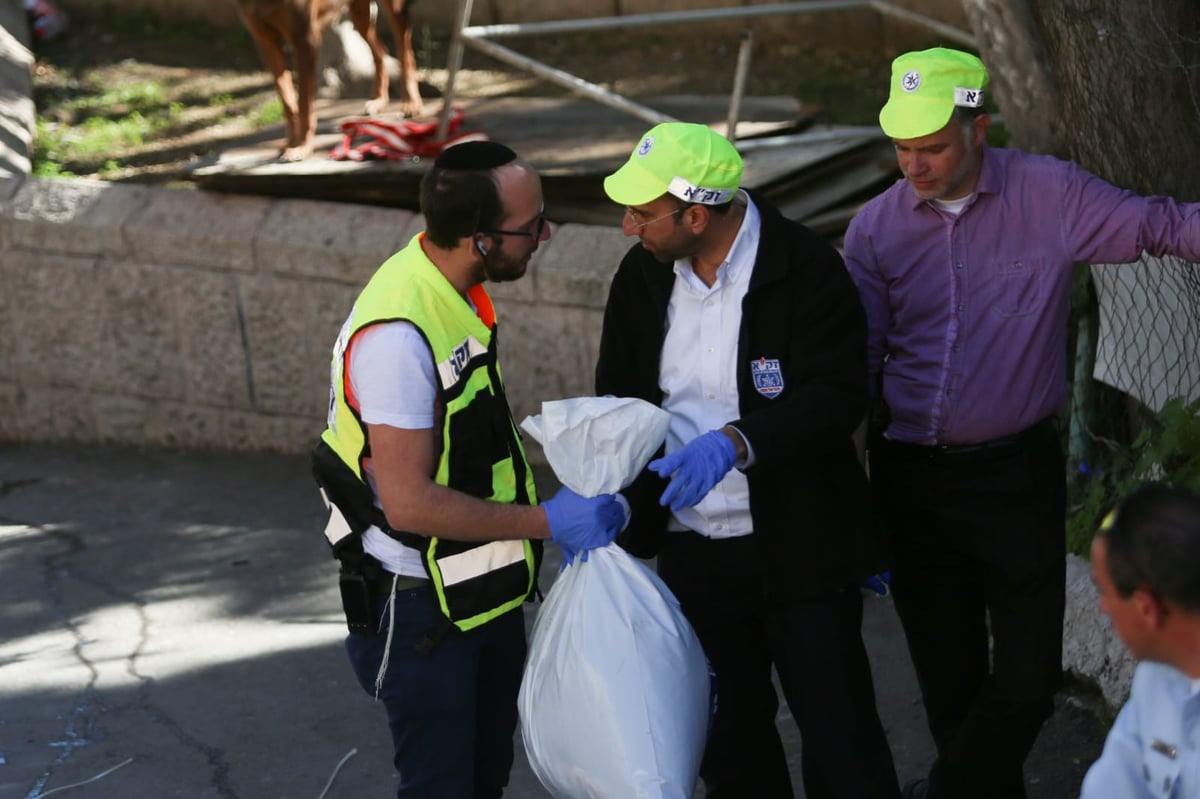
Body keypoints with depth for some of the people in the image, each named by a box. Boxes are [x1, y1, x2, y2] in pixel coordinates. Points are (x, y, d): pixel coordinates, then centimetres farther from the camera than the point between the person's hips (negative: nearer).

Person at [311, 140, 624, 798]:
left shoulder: (462, 293, 0)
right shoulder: (397, 332, -30)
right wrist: (546, 522, -24)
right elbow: (410, 503, -30)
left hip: (485, 589, 9)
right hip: (421, 604, -9)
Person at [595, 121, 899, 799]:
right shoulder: (642, 276, 0)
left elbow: (838, 398, -23)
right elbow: (618, 399, 8)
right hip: (692, 551, 5)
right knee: (727, 735, 17)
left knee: (839, 732, 2)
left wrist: (735, 442, -37)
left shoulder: (808, 270, -16)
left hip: (798, 546, -5)